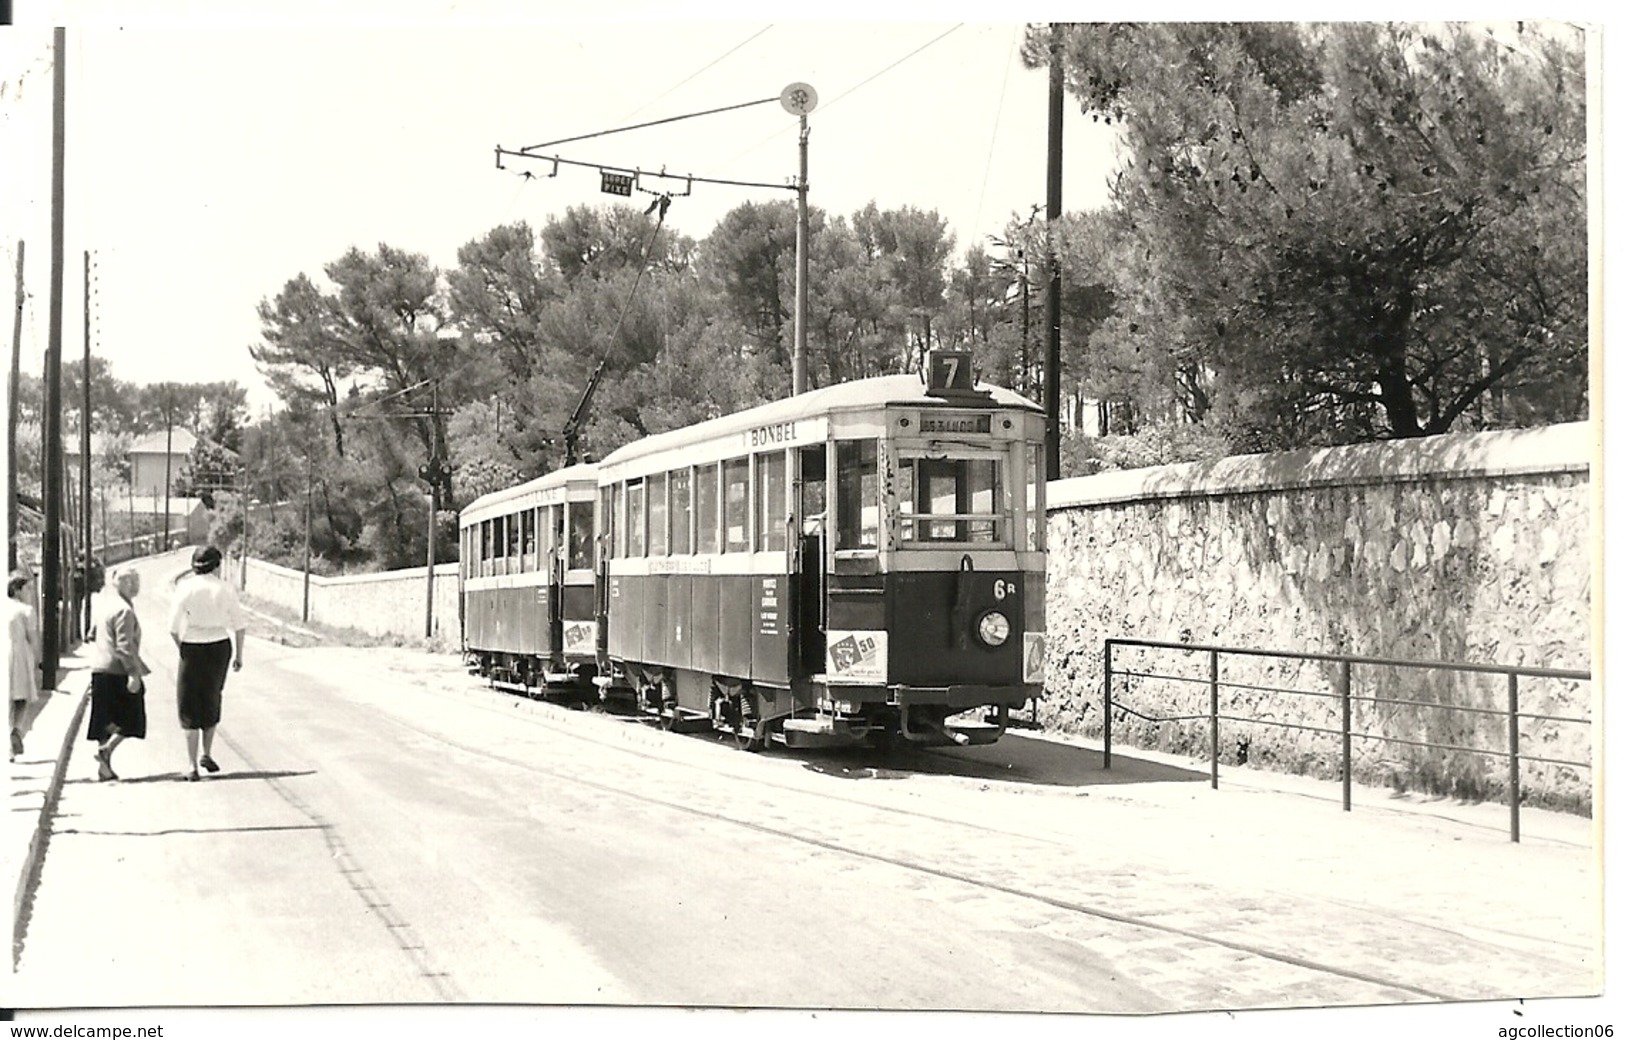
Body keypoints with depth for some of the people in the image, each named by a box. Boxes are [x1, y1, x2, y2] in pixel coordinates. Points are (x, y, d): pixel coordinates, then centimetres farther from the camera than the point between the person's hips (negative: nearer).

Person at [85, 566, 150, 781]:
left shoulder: (105, 603, 13)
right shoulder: (124, 611, -15)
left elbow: (93, 636, 22)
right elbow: (124, 645, -22)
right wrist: (134, 674, -23)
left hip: (99, 670, 9)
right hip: (117, 672, -9)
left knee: (106, 721, 12)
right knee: (131, 718, 0)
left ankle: (104, 768, 13)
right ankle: (106, 749, -15)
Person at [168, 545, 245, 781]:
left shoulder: (186, 588, -7)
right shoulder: (226, 589, -3)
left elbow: (173, 627, -8)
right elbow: (238, 625, 0)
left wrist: (181, 649, 8)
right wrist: (239, 655, 10)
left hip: (193, 649, -2)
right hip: (220, 647, 2)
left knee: (189, 709, 8)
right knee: (211, 700, 25)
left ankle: (193, 767, 4)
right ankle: (207, 754, 26)